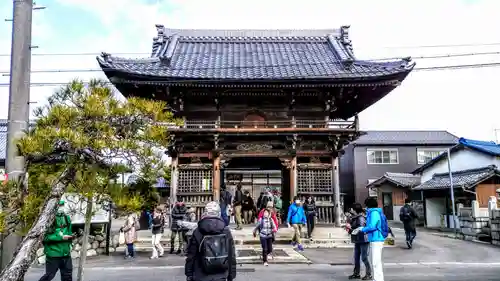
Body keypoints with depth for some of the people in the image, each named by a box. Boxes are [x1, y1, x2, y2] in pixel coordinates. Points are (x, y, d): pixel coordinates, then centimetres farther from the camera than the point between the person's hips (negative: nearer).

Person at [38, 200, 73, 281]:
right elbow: (46, 237, -19)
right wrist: (61, 237, -20)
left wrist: (70, 236, -1)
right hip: (53, 253, -6)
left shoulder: (67, 218, 8)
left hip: (66, 253, 6)